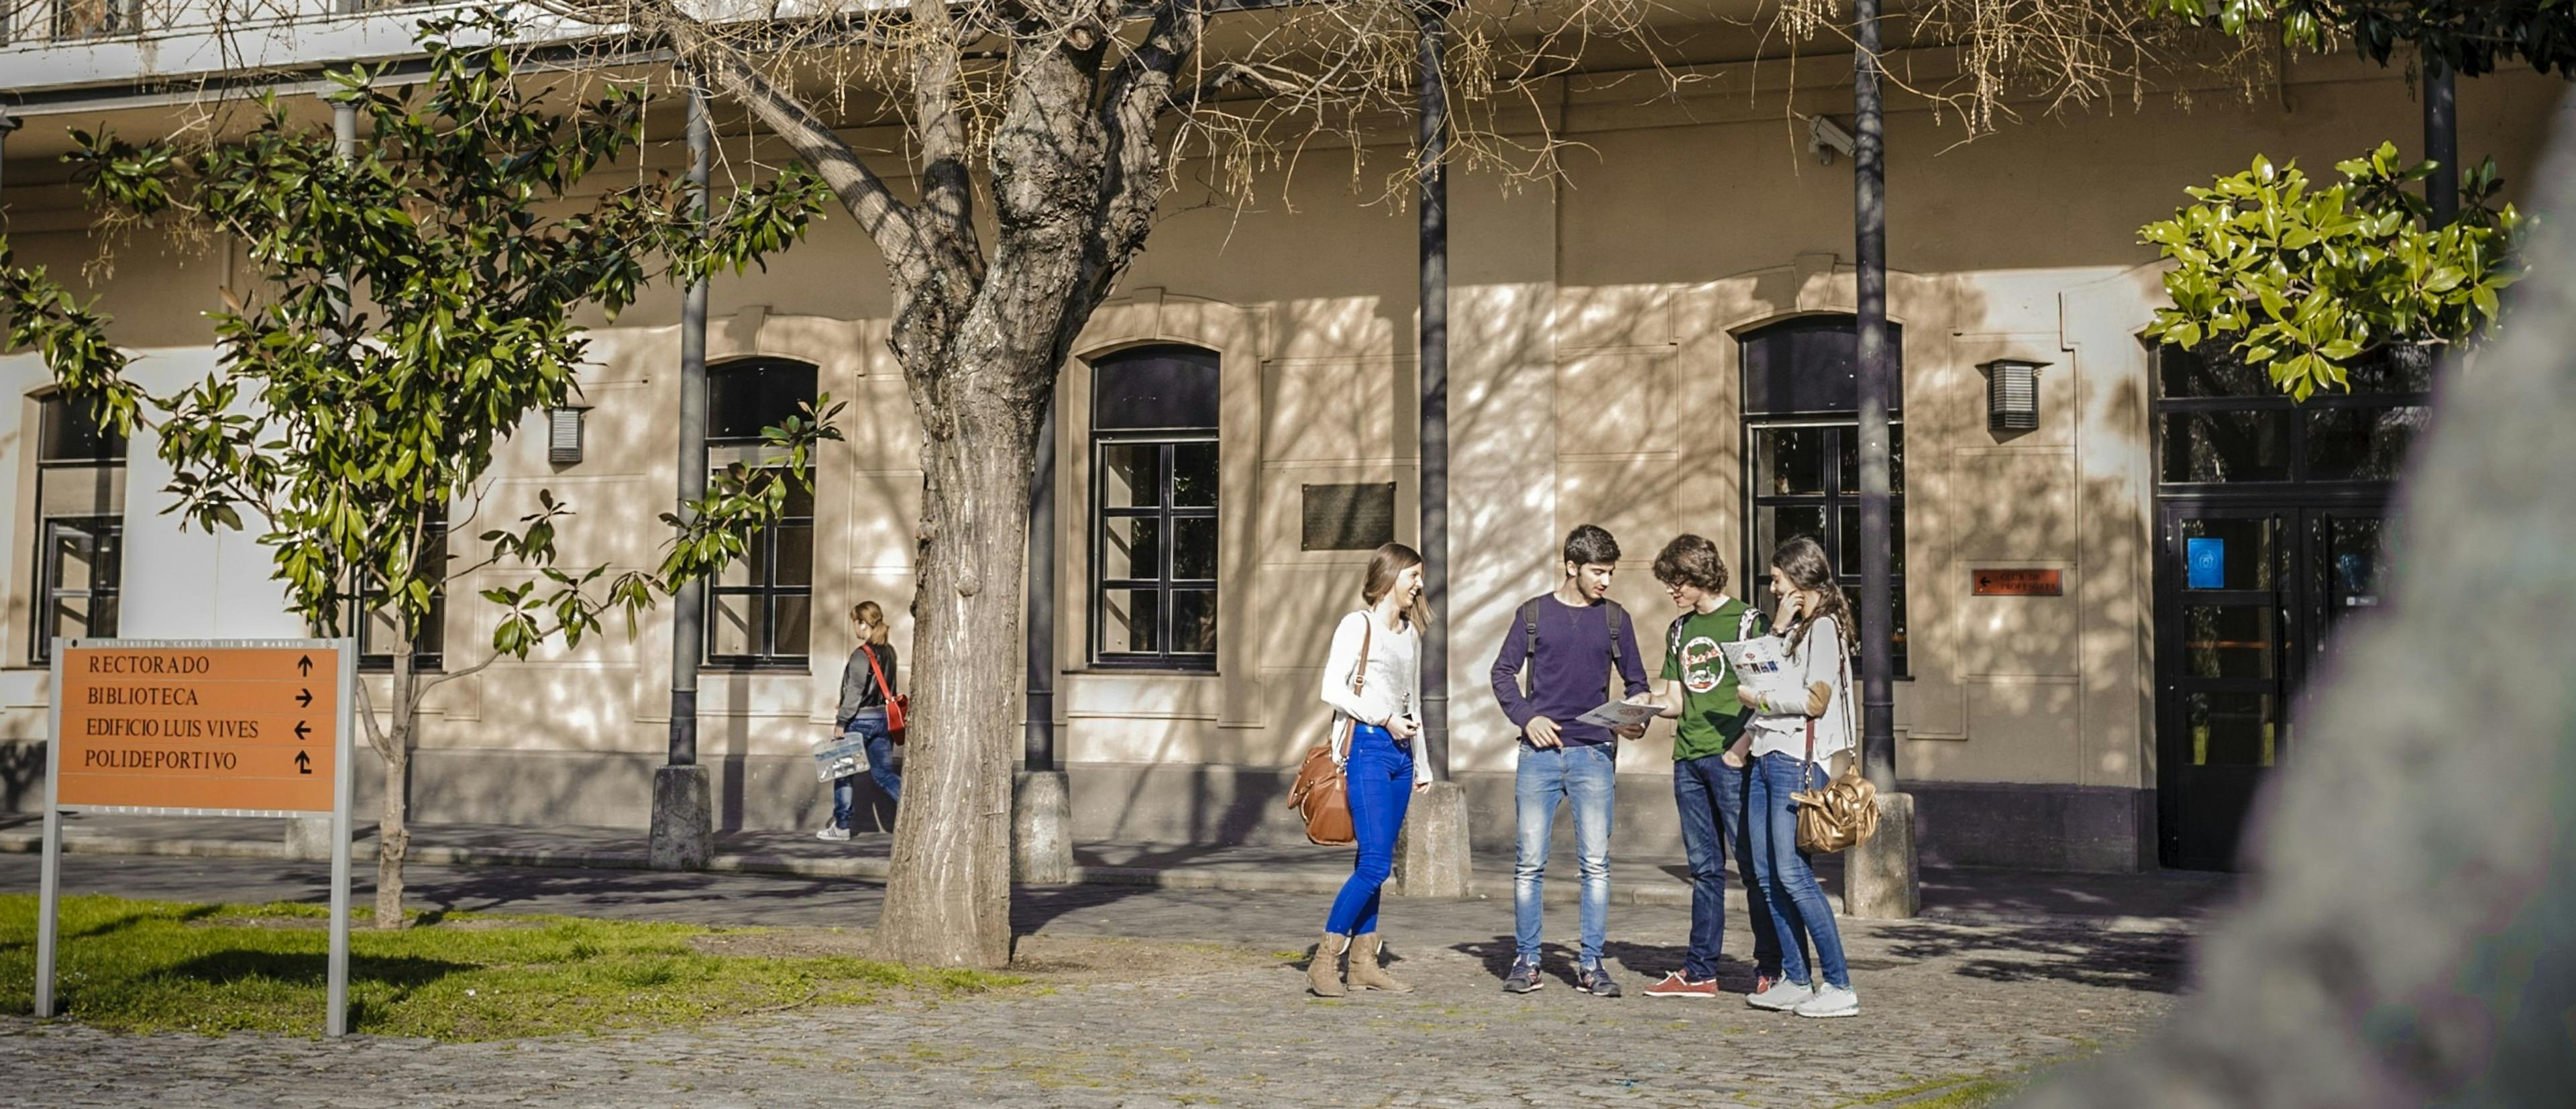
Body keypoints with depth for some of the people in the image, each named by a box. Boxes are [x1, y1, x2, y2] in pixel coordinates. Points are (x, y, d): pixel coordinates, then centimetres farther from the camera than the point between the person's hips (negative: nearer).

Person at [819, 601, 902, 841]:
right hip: (883, 718, 7)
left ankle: (841, 826, 13)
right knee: (884, 772, 8)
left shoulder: (861, 655, -16)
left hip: (861, 720, -7)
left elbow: (854, 693, -17)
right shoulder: (889, 651, 8)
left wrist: (841, 722, -12)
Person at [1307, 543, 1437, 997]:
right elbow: (1332, 689, -11)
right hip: (1367, 746, -7)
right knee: (1376, 863, -14)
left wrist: (1421, 762, 23)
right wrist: (1384, 720, -13)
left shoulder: (1411, 633, 19)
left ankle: (1363, 962, 9)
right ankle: (1324, 961, -8)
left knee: (1375, 864, 6)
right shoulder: (1358, 624, -3)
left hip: (1400, 751, 7)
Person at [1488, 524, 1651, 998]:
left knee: (1596, 862, -3)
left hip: (1594, 754, 1)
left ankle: (1591, 965, 3)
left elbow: (1635, 681, 14)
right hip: (1539, 752, -1)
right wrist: (1526, 717, -8)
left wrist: (1637, 720, -5)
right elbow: (1503, 672, 8)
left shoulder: (1615, 619, 10)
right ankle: (1526, 961, 8)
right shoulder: (1534, 613, 6)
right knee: (1529, 862, 0)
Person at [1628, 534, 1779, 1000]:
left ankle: (1770, 970, 2)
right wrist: (1649, 703, -3)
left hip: (1732, 758, -6)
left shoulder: (1747, 621, -2)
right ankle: (1699, 971, 11)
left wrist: (1742, 745, -15)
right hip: (1688, 760, 6)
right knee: (1704, 868, 9)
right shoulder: (1679, 631, 18)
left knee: (1753, 863, -4)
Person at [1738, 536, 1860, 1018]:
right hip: (1766, 756, 10)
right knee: (1767, 874, 7)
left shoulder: (1824, 627, -7)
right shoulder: (1795, 627, 22)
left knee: (1792, 872, -13)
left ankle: (1839, 986, -10)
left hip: (1797, 758, -10)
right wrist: (1777, 629, 11)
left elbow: (1816, 701, -15)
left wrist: (1758, 699, -5)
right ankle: (1795, 981, 12)